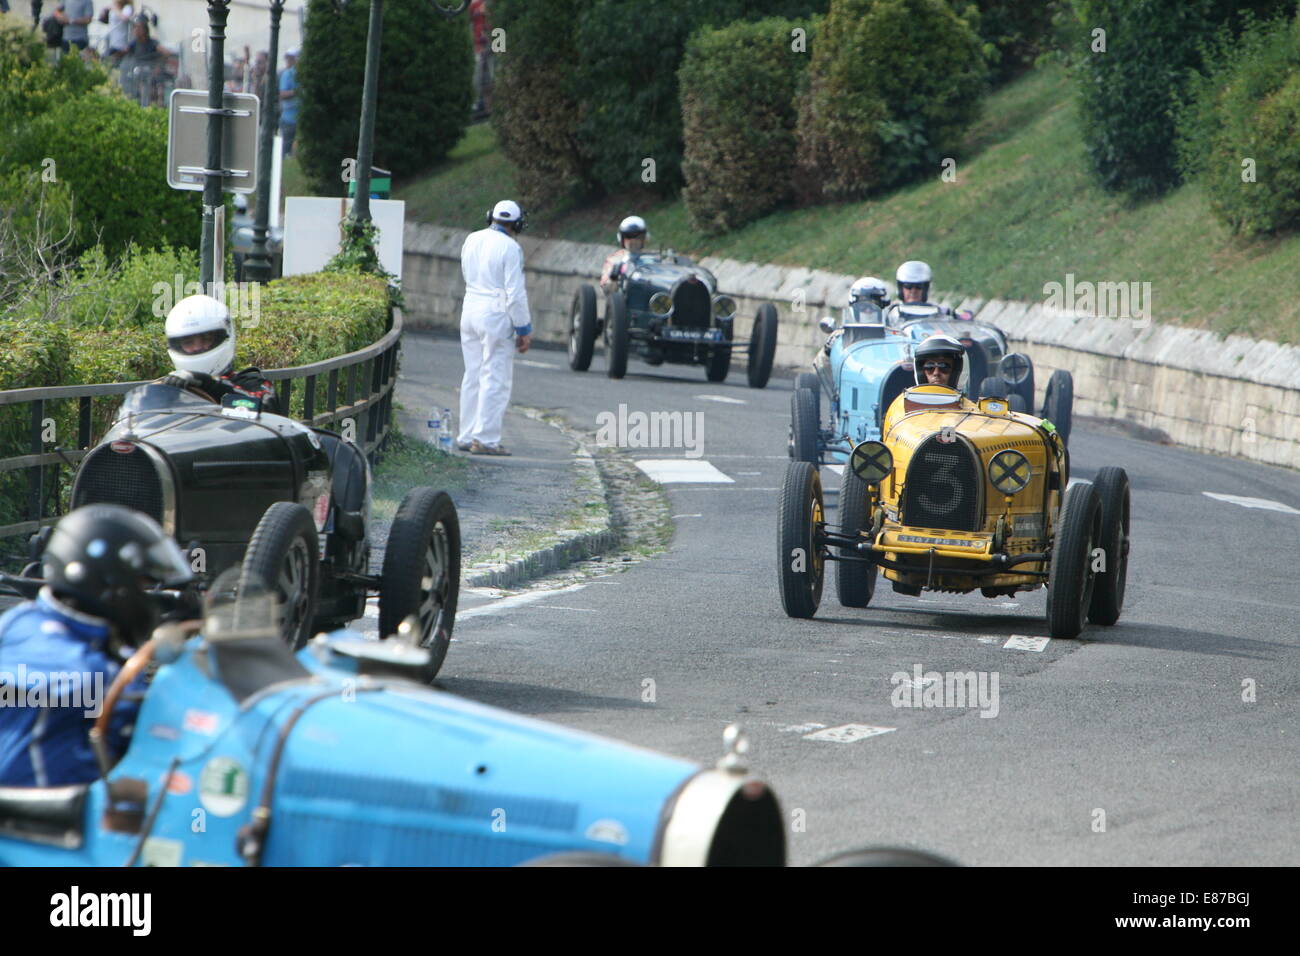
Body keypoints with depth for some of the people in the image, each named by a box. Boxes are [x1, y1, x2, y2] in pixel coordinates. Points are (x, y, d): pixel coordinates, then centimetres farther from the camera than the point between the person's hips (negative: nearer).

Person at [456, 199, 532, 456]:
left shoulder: (472, 240, 8)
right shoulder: (510, 248, -12)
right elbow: (515, 293, -13)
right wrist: (524, 329, -6)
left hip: (470, 308, 7)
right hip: (495, 313, -7)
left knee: (472, 375, 14)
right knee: (495, 377, -4)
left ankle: (467, 436, 17)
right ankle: (486, 439, -7)